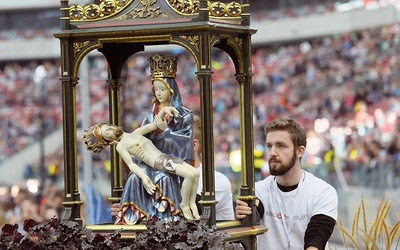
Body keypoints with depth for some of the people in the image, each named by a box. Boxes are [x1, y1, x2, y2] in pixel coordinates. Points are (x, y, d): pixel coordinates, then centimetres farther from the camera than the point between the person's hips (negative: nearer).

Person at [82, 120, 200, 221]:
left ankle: (192, 203, 5)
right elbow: (131, 164, -9)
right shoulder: (120, 146, 2)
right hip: (158, 162, -7)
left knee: (195, 173, -8)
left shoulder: (136, 133, 20)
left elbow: (154, 125, 19)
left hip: (165, 157, 7)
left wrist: (164, 110, 3)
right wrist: (144, 177, -25)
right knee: (189, 174, -25)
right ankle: (184, 205, -9)